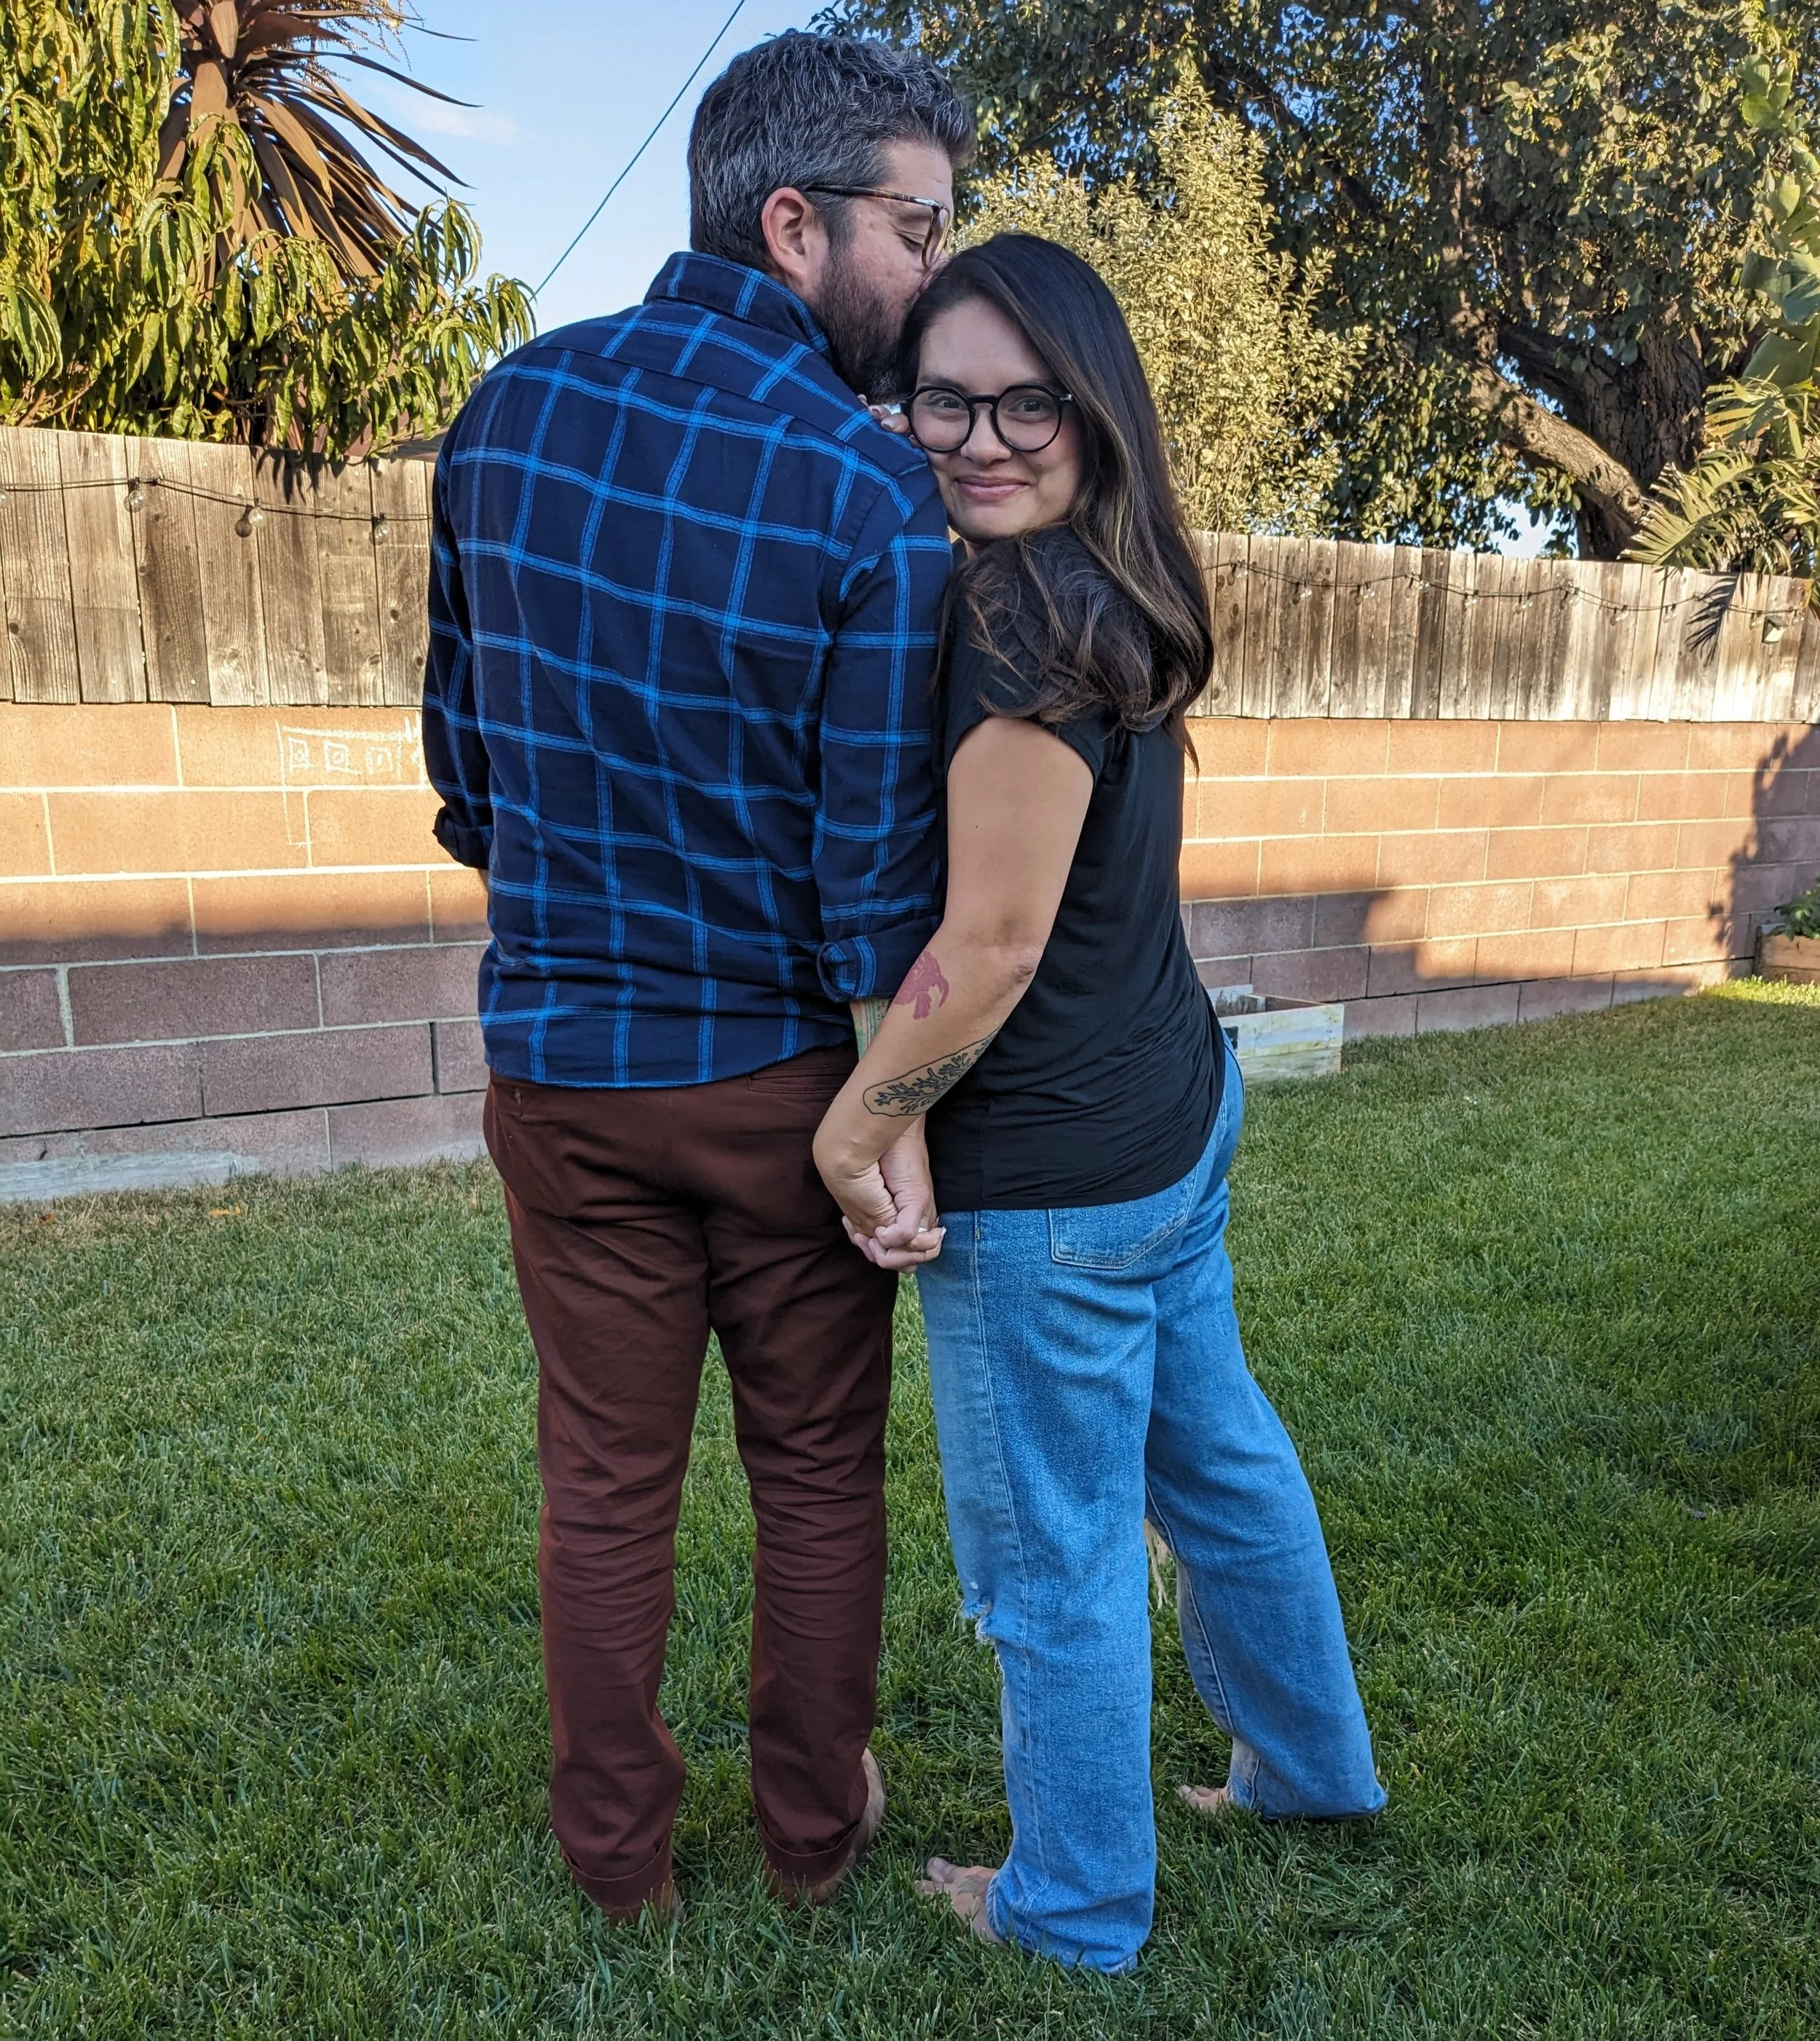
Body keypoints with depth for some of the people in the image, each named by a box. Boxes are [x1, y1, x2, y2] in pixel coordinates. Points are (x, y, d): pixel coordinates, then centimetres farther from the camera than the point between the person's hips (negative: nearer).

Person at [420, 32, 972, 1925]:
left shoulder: (507, 409, 0)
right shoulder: (871, 488, -15)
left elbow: (458, 731, 7)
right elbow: (880, 853, -16)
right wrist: (900, 1114, -6)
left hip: (563, 1060, 4)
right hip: (784, 1072, -3)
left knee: (604, 1481, 17)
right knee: (817, 1473, 17)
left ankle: (615, 1858, 36)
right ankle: (814, 1825, 38)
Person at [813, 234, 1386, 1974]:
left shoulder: (1021, 615, -21)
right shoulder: (1113, 595, 8)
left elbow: (992, 945, -23)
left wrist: (854, 1124, -10)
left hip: (1054, 1173, -10)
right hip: (1175, 1111, 10)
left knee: (1054, 1556, 9)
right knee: (1215, 1451, 25)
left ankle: (1076, 1906, 33)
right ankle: (1312, 1760, 48)